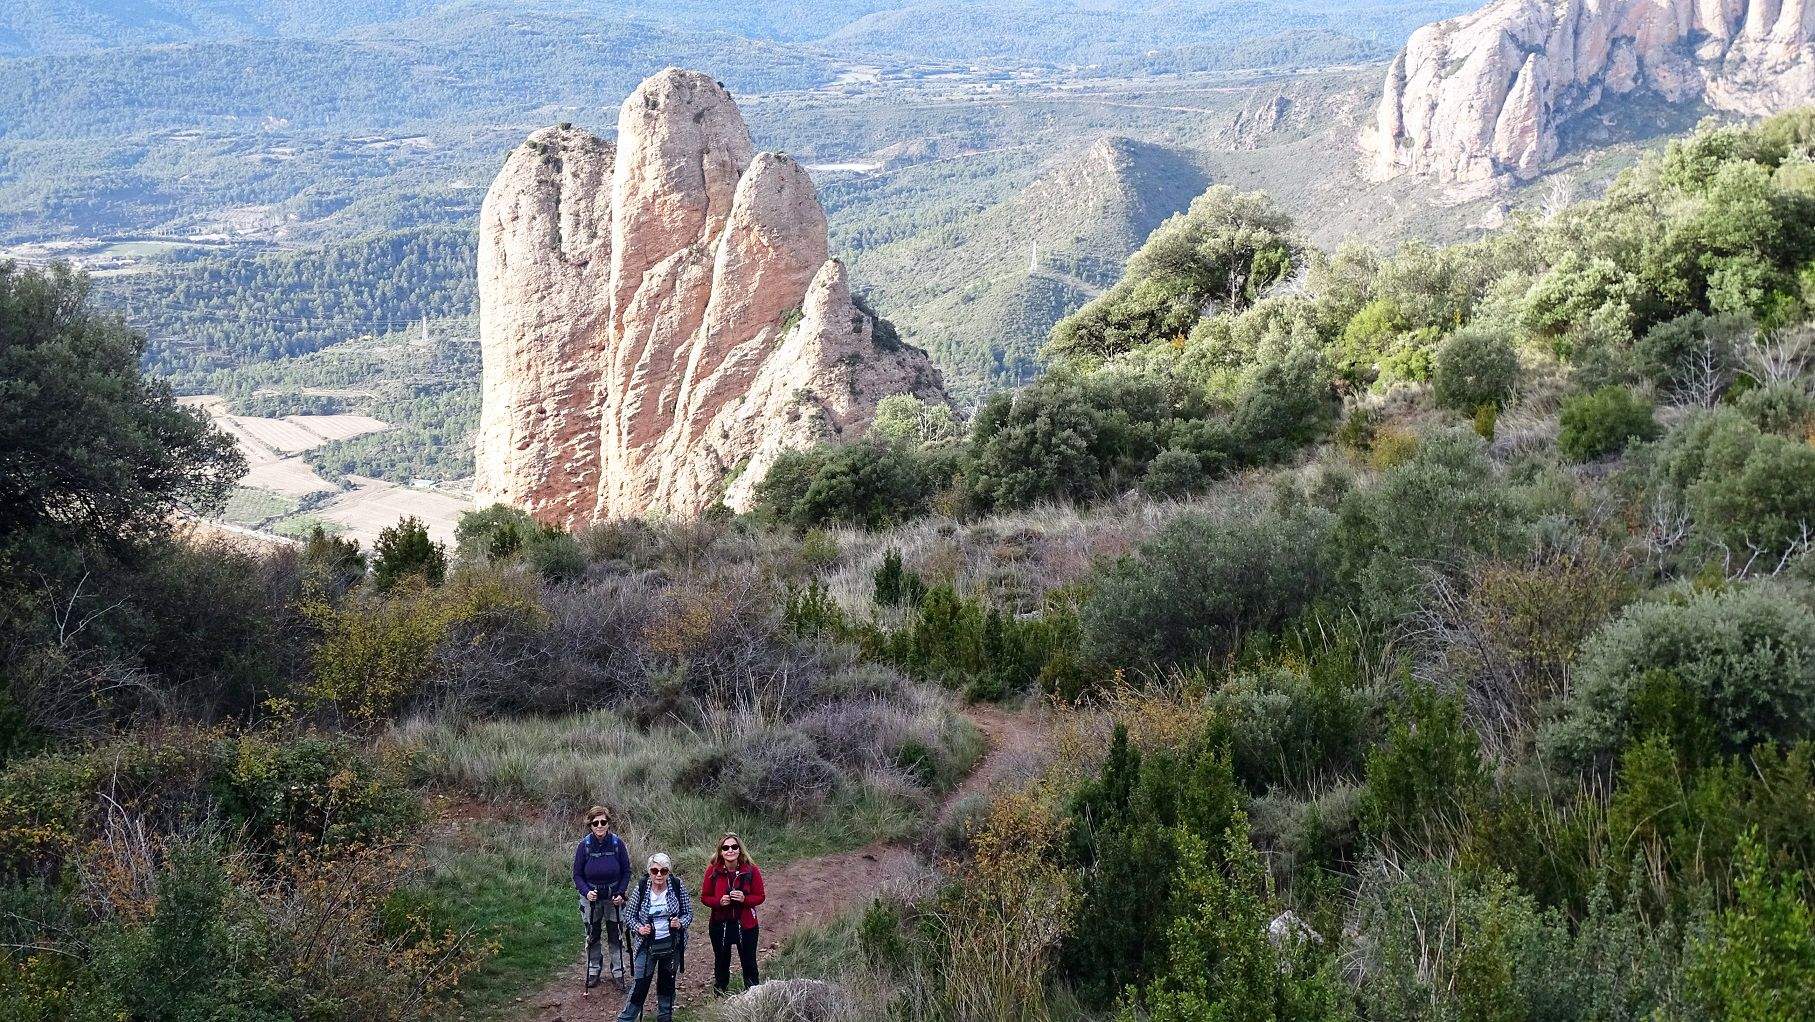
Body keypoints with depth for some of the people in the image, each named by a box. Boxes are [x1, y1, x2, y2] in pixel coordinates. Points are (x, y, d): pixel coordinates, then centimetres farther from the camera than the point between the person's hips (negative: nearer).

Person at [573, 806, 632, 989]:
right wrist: (586, 892, -22)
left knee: (616, 936, 7)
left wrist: (621, 893, -14)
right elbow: (577, 874, -6)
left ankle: (618, 972, 20)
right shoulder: (584, 845, -13)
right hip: (591, 898, 0)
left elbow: (626, 872, -3)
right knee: (592, 937, 12)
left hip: (614, 897, 0)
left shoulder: (617, 843, -13)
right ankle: (594, 971, 28)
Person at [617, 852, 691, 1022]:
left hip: (672, 945, 2)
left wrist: (680, 924, -22)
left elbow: (689, 913, -2)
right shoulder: (641, 888, -12)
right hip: (647, 945, -2)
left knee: (667, 983, 17)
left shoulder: (678, 887, -11)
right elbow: (628, 915, -3)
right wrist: (639, 928, -21)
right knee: (640, 985, -3)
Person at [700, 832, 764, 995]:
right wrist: (719, 901, -21)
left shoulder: (751, 870, -12)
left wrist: (744, 899, -23)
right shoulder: (713, 870, -10)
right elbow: (704, 897, -2)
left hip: (745, 924, -1)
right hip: (720, 925, 1)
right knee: (721, 963, 19)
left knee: (749, 963, 11)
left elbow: (760, 897, -4)